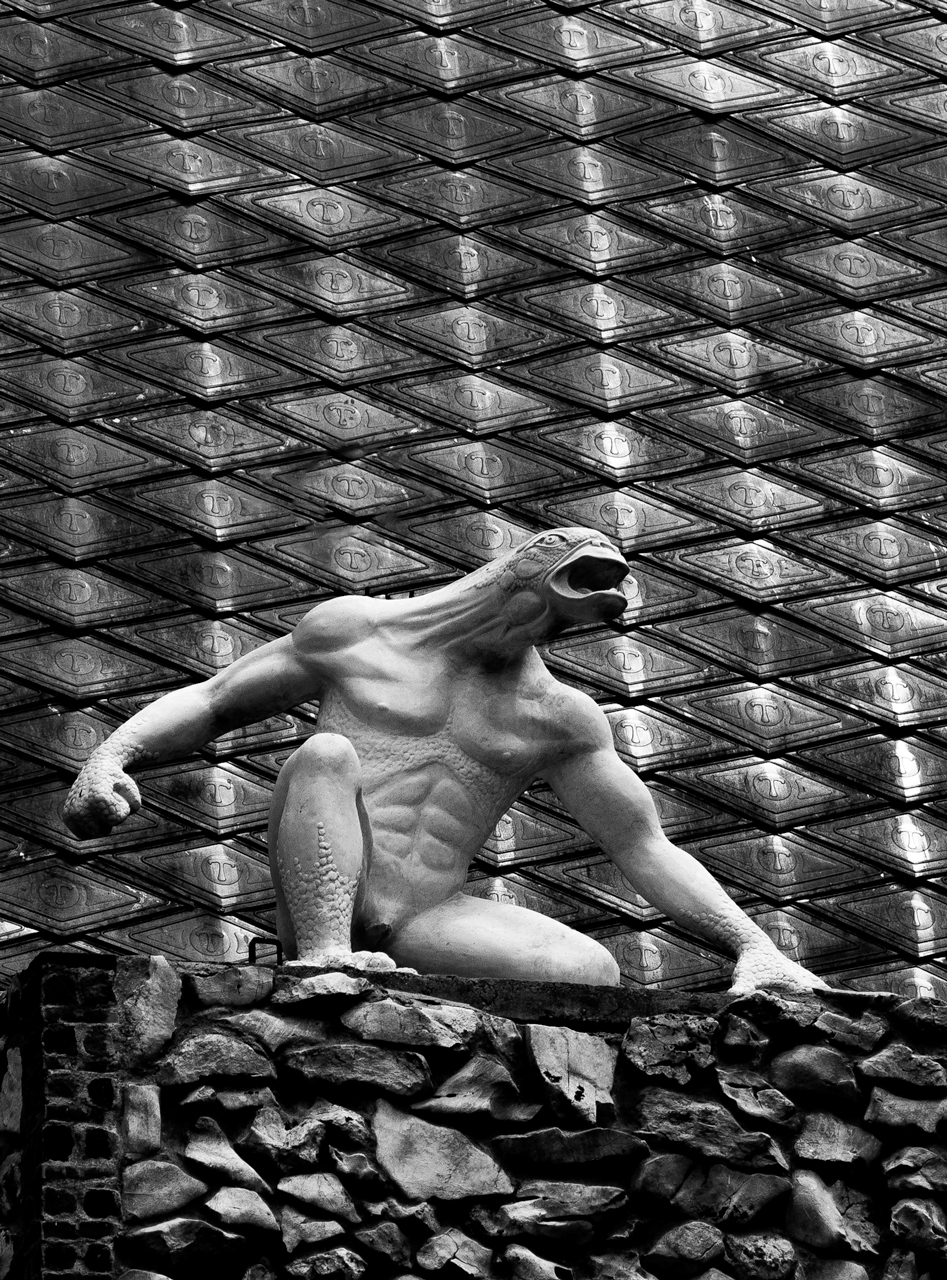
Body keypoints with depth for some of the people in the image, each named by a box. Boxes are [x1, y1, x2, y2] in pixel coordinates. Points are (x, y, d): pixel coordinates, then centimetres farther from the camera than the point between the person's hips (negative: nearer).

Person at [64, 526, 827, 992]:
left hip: (426, 921, 1)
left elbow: (649, 851, 13)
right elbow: (206, 704, 12)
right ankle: (323, 958, -43)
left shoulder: (559, 719, 14)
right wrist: (111, 757, -8)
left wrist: (757, 947, 0)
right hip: (322, 898, -1)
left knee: (591, 972, -25)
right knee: (326, 754, -29)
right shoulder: (356, 633, 9)